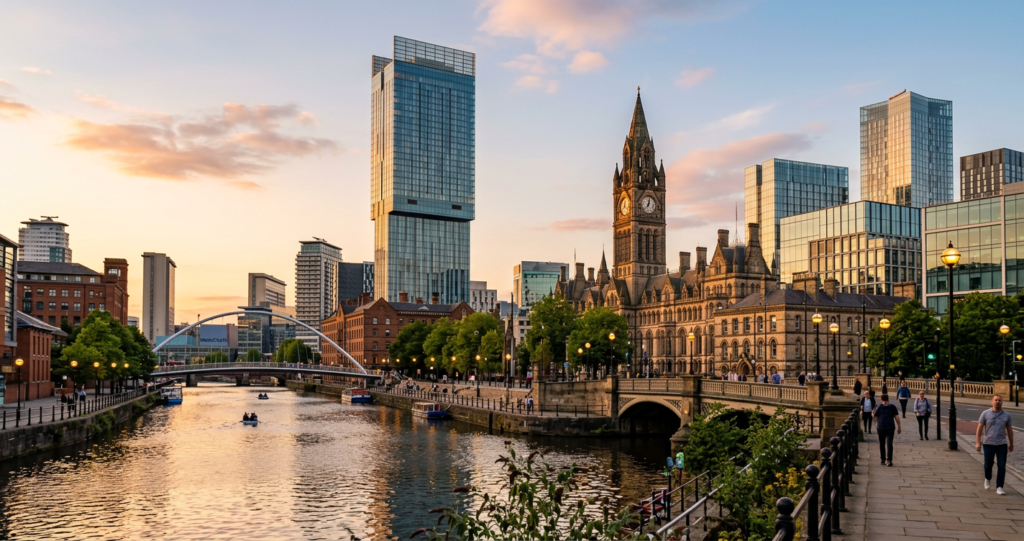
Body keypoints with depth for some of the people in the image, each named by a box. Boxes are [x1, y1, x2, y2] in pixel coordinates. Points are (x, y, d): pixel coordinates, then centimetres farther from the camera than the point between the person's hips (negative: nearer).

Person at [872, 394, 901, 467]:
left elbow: (874, 415, -1)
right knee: (889, 444, -4)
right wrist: (899, 427, 7)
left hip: (880, 428, 0)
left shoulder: (879, 406, -3)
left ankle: (883, 459, 18)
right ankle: (889, 460, -16)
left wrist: (872, 413, 23)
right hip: (890, 427, 0)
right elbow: (897, 417, 0)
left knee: (881, 443, 12)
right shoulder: (892, 407, 2)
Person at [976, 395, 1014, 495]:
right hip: (989, 444, -1)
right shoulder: (985, 413, -2)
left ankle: (999, 487, 3)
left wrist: (1011, 444, 16)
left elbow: (1010, 430, 12)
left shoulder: (1006, 415, 3)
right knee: (988, 465, 6)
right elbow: (979, 428, -1)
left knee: (1001, 466, -3)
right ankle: (988, 479, 35)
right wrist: (977, 442, -7)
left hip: (1002, 445, 1)